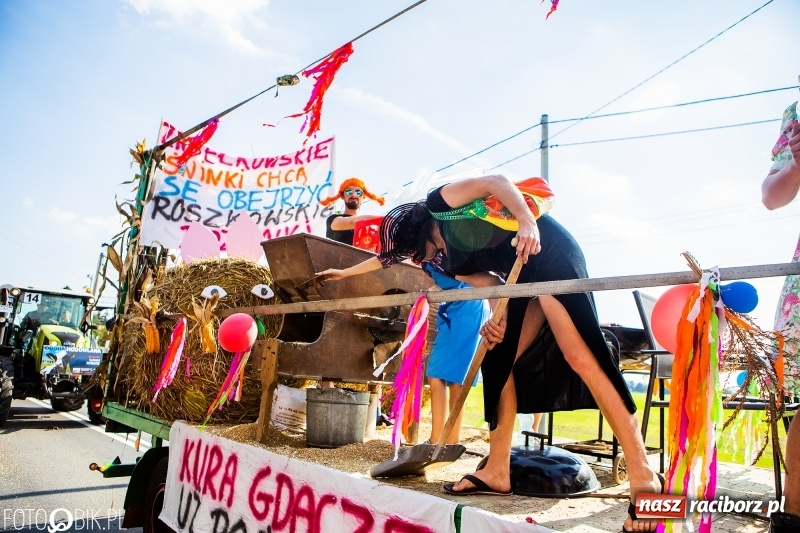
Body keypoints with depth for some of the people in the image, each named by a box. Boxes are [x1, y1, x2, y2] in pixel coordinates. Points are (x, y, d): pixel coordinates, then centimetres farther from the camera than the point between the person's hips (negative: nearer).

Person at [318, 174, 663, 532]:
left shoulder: (438, 204, -3)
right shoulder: (449, 263, 14)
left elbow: (496, 181, -13)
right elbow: (495, 284, 8)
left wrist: (527, 221, -29)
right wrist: (499, 318, -12)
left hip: (549, 250, -9)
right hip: (524, 276, 9)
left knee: (579, 357, -18)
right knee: (497, 361, 5)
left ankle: (643, 475, -12)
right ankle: (497, 472, 10)